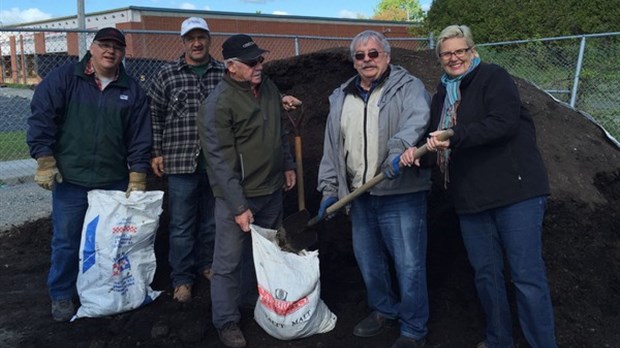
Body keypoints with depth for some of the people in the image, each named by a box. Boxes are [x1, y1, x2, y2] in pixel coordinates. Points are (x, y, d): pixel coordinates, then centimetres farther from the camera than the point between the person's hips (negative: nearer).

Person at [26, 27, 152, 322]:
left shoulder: (132, 90, 4)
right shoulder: (63, 78, -2)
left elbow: (140, 137, 4)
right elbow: (41, 117, -5)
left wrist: (137, 177, 0)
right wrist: (45, 160, -11)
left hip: (115, 181, 2)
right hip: (70, 179, -2)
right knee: (66, 241, 6)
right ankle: (61, 296, 25)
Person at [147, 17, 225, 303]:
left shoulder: (224, 73, 4)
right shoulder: (167, 74, 0)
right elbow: (154, 116, 3)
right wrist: (156, 153, 0)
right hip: (181, 161, -2)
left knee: (212, 220, 15)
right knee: (181, 225, 5)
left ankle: (206, 265, 33)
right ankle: (182, 278, 18)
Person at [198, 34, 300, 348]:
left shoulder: (268, 87, 4)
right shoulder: (219, 104, -19)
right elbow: (221, 161, -21)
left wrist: (288, 165, 18)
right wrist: (238, 206, -22)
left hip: (271, 189, 7)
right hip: (238, 194, -7)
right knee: (229, 261, 1)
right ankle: (227, 321, 18)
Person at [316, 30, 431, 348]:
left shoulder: (408, 87, -3)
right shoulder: (341, 98, 14)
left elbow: (416, 119, -24)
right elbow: (331, 148, 16)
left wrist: (398, 148, -43)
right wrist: (329, 189, 12)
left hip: (401, 193, -6)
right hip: (359, 196, 6)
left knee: (409, 265, -1)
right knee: (368, 260, 18)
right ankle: (384, 310, 40)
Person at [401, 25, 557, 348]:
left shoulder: (493, 77, -4)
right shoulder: (441, 95, 16)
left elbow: (504, 122, -19)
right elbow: (435, 139, 14)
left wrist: (454, 137, -28)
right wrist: (414, 150, -8)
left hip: (515, 190, -6)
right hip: (470, 197, 7)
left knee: (527, 275, -4)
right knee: (486, 273, 14)